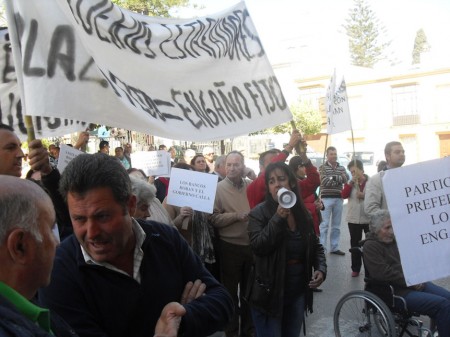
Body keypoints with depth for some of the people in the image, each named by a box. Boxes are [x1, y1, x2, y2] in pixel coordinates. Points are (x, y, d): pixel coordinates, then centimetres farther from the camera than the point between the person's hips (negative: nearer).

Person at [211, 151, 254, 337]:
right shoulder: (218, 188, -8)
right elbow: (214, 219, -14)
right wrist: (237, 215, -22)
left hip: (252, 245, 4)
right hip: (230, 247, -3)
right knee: (231, 291, 11)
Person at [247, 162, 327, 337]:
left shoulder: (303, 213, 3)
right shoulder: (259, 213, -11)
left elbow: (316, 246, 13)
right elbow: (258, 247, -23)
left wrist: (321, 268, -4)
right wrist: (278, 218, -28)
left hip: (298, 293, 5)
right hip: (269, 294, -5)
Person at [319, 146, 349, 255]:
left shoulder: (342, 168, 14)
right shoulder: (322, 167, 0)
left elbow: (346, 179, -2)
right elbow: (324, 181, -14)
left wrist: (332, 178, -13)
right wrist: (339, 178, -8)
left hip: (339, 199, 5)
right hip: (326, 198, -5)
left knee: (336, 225, 9)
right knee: (324, 224, -4)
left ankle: (334, 247, 17)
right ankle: (322, 248, -1)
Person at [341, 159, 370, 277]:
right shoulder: (350, 183, 6)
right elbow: (344, 195, -7)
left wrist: (364, 196, -19)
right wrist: (351, 183, -14)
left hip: (369, 219, -3)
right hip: (353, 219, 3)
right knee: (355, 244, 10)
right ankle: (355, 268, 19)